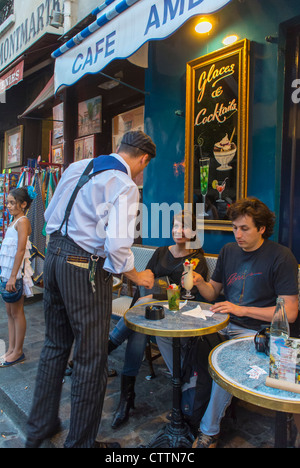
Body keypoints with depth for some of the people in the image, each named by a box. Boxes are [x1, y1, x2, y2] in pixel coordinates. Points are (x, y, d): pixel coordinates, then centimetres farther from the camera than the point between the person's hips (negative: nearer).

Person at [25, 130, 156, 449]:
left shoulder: (77, 167, 11)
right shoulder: (125, 187, -12)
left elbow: (50, 215, 16)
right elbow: (117, 246, -21)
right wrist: (137, 277, -4)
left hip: (53, 257, 8)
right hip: (85, 270, -8)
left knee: (55, 346, 22)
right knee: (91, 357, 8)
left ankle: (39, 428, 40)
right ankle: (81, 442, 25)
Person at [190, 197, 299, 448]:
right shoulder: (229, 251, 8)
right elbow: (213, 293, 14)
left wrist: (242, 309, -17)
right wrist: (200, 281, -9)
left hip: (257, 332, -5)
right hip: (227, 326, 6)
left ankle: (209, 431, -5)